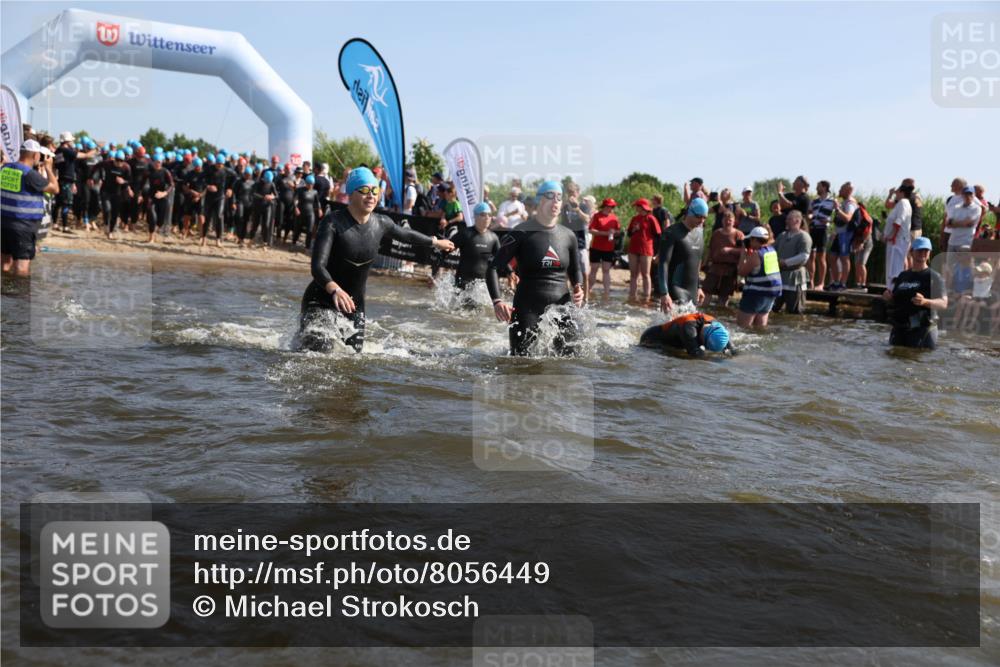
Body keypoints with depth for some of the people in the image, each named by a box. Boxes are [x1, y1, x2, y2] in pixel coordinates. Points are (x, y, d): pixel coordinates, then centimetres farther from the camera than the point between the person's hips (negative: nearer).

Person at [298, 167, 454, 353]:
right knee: (317, 351, -20)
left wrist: (435, 242, 36)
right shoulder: (333, 221, -18)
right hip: (321, 301, -5)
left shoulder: (380, 223, -1)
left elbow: (405, 234, 22)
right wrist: (335, 290, -46)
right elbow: (318, 266, -27)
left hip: (354, 304, 6)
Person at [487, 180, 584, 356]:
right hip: (527, 309, -4)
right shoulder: (521, 234, -4)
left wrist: (578, 288, 2)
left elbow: (575, 271, 24)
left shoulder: (568, 236, 10)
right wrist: (497, 301, -21)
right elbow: (494, 269, -6)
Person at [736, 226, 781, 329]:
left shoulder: (755, 255, -16)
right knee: (760, 324, 15)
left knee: (743, 322, -4)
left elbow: (741, 272, -11)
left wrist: (743, 256, -3)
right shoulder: (772, 250, 8)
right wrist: (749, 254, 17)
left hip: (757, 291, -9)